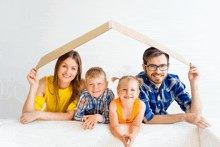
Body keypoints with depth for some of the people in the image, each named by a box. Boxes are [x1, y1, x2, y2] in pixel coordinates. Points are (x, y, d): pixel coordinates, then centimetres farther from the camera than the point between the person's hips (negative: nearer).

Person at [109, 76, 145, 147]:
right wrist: (121, 137, -45)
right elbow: (114, 126, -24)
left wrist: (132, 135, -41)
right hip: (119, 132, -2)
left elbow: (135, 125, -18)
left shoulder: (141, 105, -21)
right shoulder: (114, 104, -23)